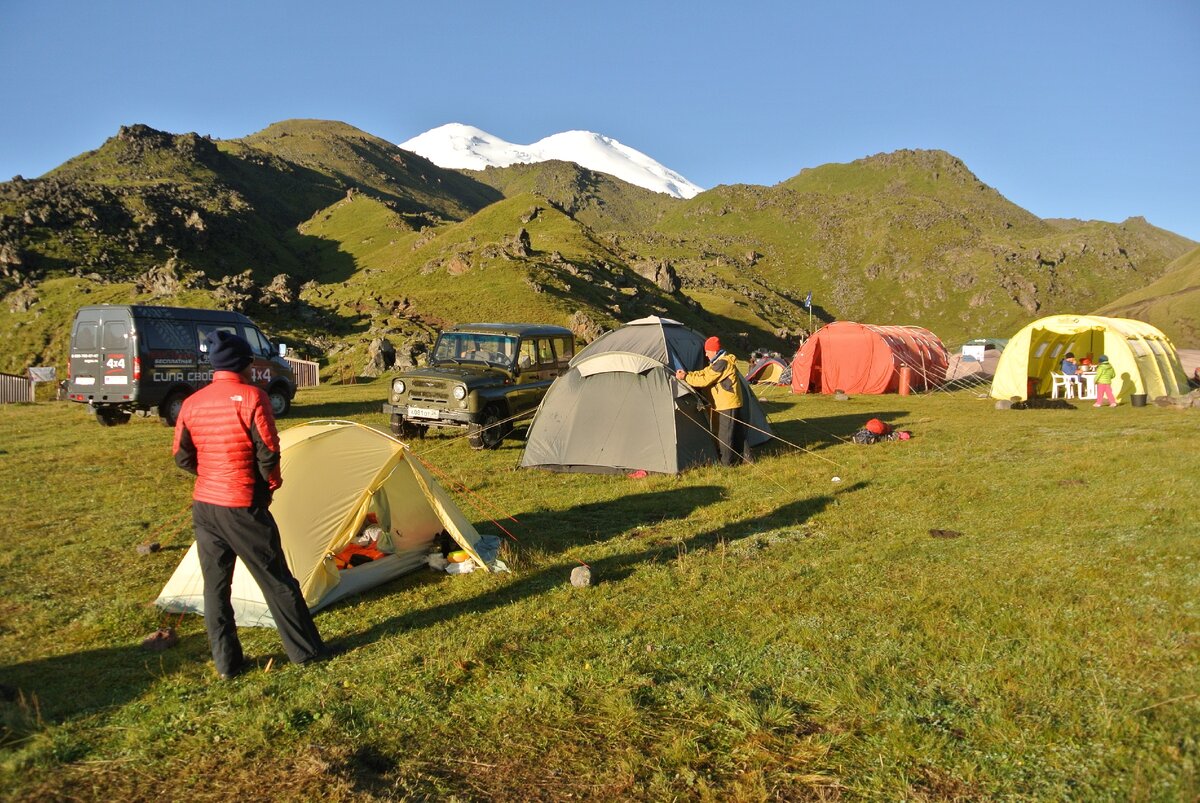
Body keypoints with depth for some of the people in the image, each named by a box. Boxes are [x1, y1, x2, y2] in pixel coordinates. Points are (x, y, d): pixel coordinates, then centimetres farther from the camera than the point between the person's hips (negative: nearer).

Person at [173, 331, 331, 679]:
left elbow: (182, 458, 8)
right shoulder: (251, 397, -14)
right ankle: (306, 650, 17)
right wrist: (272, 481, 3)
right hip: (243, 507, -5)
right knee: (277, 580, 6)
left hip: (204, 505, 5)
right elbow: (268, 452, -16)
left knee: (215, 585, 12)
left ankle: (226, 663, 18)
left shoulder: (192, 403, 3)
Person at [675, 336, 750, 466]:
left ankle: (726, 461, 5)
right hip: (735, 402, 10)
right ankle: (746, 456, 23)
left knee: (724, 433, -2)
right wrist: (687, 373, 3)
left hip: (727, 404, -10)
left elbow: (704, 380, -20)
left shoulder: (722, 363, -20)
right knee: (737, 430, 16)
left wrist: (685, 377, -13)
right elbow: (704, 372, 15)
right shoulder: (721, 361, 13)